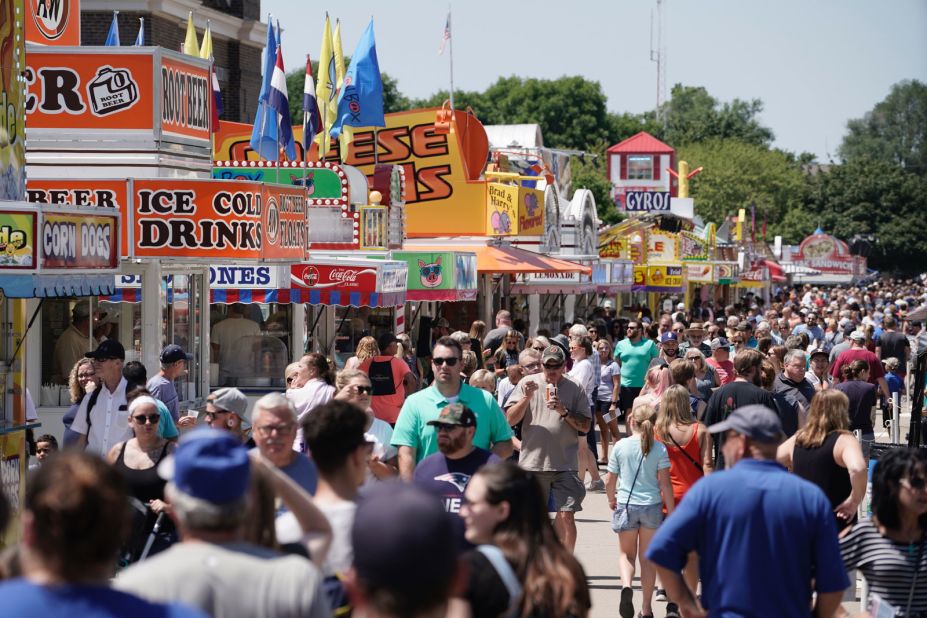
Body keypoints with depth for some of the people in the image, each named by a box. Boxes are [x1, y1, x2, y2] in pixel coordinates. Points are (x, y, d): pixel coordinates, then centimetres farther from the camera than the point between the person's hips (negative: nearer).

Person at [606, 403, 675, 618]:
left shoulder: (621, 446, -4)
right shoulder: (659, 449, -6)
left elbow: (610, 481, 1)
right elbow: (665, 483, -7)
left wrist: (611, 499, 21)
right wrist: (671, 512, 1)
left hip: (626, 504, 0)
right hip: (652, 505, 0)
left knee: (626, 553, 15)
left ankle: (626, 586, -16)